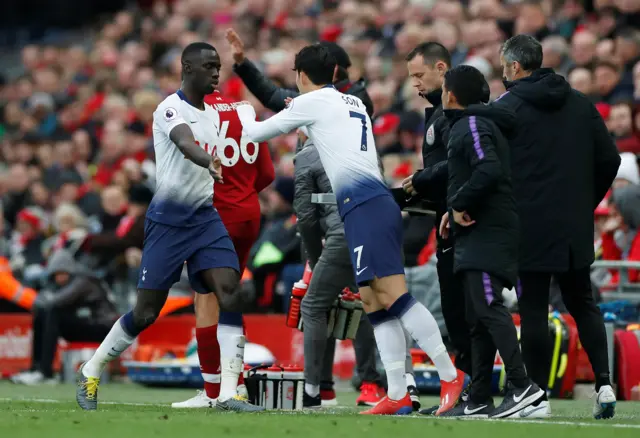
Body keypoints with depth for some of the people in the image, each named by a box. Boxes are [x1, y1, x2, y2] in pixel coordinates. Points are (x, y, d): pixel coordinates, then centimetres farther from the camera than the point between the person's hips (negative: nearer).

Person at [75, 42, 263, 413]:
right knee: (147, 312, -2)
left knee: (230, 293, -14)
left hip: (205, 216, 6)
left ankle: (229, 393, -16)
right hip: (168, 218, -6)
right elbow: (185, 142, -35)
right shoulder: (171, 109, -13)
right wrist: (210, 162, -55)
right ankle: (91, 371, 21)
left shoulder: (213, 115, 12)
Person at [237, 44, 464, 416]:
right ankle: (398, 395, 1)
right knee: (374, 303, 6)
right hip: (374, 202, 9)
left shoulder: (313, 102, 3)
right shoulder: (354, 103, 24)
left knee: (392, 295, -17)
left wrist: (245, 112, 34)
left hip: (364, 204, -9)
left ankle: (450, 375, -24)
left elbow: (257, 133, 13)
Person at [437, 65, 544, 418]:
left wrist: (460, 204, -15)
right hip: (476, 235, 11)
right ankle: (479, 400, 12)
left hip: (488, 233, -11)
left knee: (488, 308, -18)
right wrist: (454, 210, 13)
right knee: (478, 319, 10)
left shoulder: (473, 125, -10)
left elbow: (489, 171, -24)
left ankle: (521, 385, -25)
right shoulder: (465, 125, 21)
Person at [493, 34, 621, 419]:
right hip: (576, 228, 5)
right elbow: (609, 160, 8)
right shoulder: (581, 104, 8)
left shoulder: (506, 108, -7)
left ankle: (538, 397, 1)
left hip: (529, 228, -5)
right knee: (583, 305, 14)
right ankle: (604, 384, 2)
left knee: (533, 311, 0)